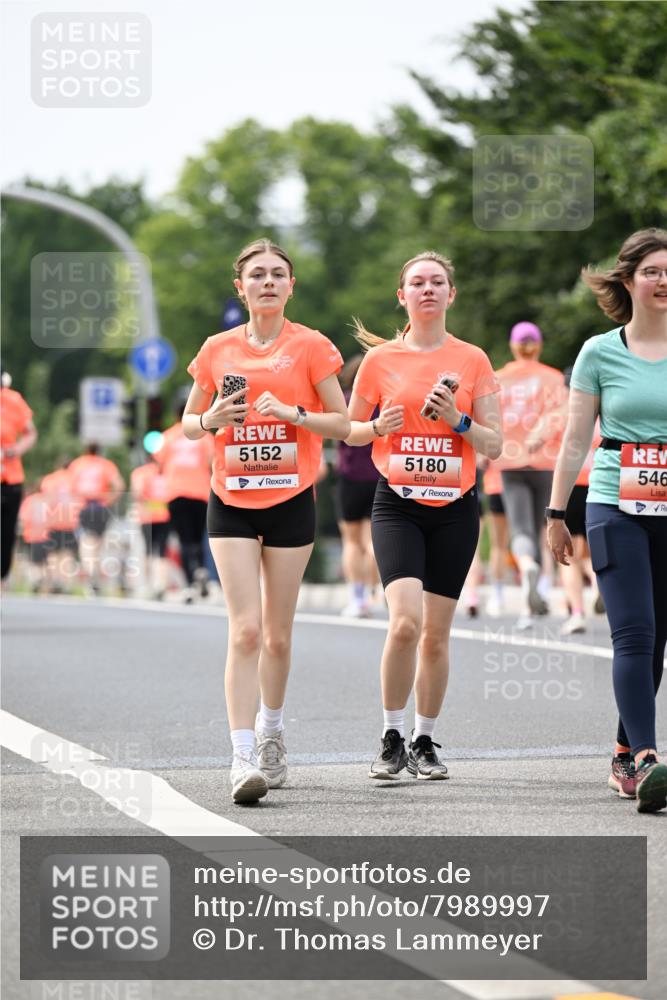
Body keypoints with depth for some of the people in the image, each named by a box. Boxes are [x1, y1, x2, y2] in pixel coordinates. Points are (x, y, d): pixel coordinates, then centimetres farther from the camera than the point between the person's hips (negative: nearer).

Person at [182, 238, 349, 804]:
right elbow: (189, 424, 13)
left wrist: (292, 412, -16)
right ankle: (244, 759, -16)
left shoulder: (311, 347, -1)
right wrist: (213, 420, -9)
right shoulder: (218, 350, 5)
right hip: (231, 503, 0)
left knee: (277, 634, 8)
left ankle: (271, 733, 31)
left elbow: (342, 423, 0)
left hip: (291, 502, 0)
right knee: (246, 630, -12)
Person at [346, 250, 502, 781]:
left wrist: (458, 420, -13)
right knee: (405, 621, -19)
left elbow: (494, 445, 5)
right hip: (397, 503, -1)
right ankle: (392, 738, -4)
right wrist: (378, 427, -9)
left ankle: (425, 742, 19)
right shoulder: (381, 359, 3)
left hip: (455, 507, 1)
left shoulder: (473, 360, 4)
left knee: (436, 633, 4)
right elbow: (348, 429, 11)